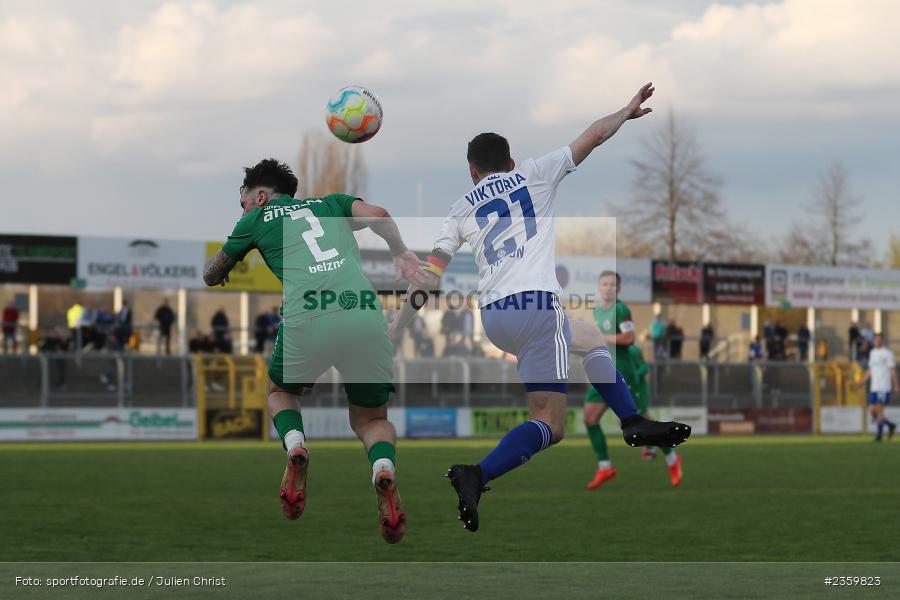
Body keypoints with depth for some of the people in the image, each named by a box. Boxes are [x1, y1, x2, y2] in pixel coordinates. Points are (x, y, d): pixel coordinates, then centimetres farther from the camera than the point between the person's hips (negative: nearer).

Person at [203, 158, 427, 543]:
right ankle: (384, 466, -16)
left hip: (307, 318, -2)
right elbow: (377, 216, 8)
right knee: (371, 419, 19)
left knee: (281, 392, 29)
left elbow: (211, 276, 37)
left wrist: (219, 267, 58)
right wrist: (400, 253, 21)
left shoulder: (256, 219, 24)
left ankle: (294, 444, -4)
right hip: (366, 312, 2)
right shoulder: (330, 203, 30)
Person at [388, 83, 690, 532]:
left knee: (589, 336, 27)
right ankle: (477, 475, -25)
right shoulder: (534, 174, 13)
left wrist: (397, 325, 17)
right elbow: (595, 135, 18)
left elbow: (429, 275, 12)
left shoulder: (462, 208, 18)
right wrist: (627, 112, 35)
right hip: (536, 304, -5)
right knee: (550, 425, -4)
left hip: (491, 317, 5)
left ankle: (634, 424, 16)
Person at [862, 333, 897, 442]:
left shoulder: (887, 353, -6)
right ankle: (890, 425, 22)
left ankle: (879, 434, -1)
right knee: (872, 411, 3)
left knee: (879, 410, -9)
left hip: (884, 387, -7)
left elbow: (893, 370, -5)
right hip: (873, 387, 7)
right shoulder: (872, 353, 15)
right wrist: (864, 381, 11)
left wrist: (896, 386, -8)